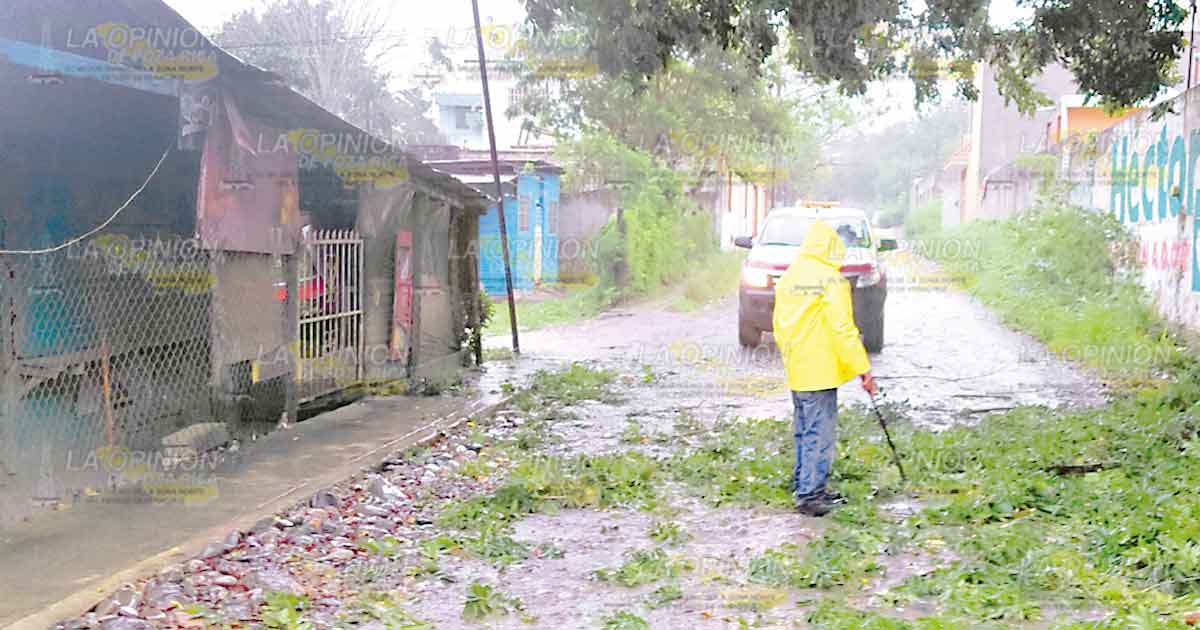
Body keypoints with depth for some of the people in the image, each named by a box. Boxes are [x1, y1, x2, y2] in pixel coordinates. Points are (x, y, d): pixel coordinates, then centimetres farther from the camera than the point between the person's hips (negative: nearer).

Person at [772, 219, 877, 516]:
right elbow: (842, 329, -18)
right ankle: (810, 494, -2)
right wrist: (863, 369, -14)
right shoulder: (831, 280, -14)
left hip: (795, 371, 8)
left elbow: (778, 324, 16)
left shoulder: (787, 278, 10)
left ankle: (803, 485, 25)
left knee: (803, 431, 18)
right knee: (820, 434, -2)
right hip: (820, 371, -8)